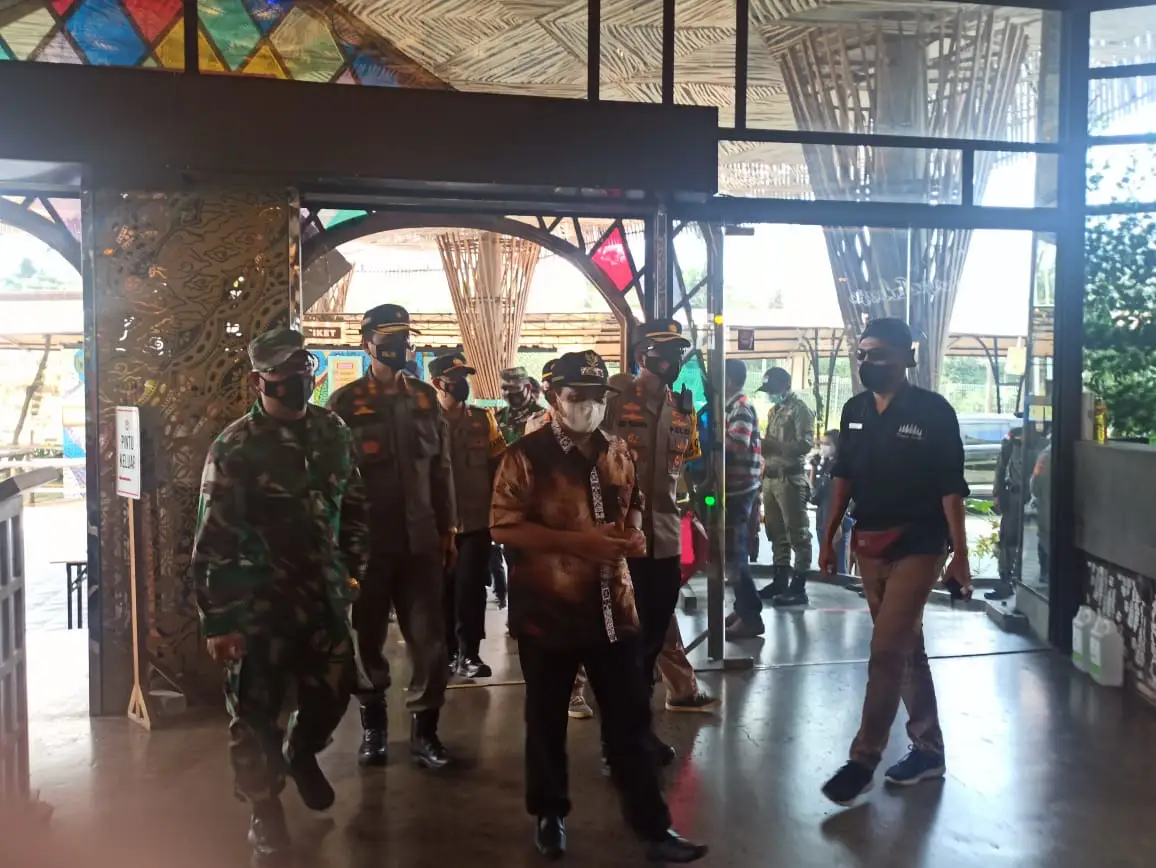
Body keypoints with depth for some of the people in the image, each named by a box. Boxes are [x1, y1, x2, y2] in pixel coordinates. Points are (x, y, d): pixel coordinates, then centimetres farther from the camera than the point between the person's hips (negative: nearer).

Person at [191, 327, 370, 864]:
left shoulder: (332, 432, 2)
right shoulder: (235, 448, -13)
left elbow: (353, 505, 13)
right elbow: (213, 539, -13)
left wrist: (352, 568, 12)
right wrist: (217, 620, -13)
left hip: (322, 594, 5)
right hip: (257, 602, -4)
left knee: (334, 687, 12)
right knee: (256, 711, 5)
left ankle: (302, 755, 45)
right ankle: (265, 814, 28)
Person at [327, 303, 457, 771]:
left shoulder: (426, 397, 8)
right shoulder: (345, 402, -3)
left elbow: (441, 467, 10)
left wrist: (447, 529, 9)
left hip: (420, 538, 3)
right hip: (366, 539, -2)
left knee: (430, 636, 2)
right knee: (367, 635, 10)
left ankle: (424, 729, 17)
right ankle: (372, 724, 28)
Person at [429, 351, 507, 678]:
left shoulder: (483, 419, 5)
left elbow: (499, 466, 6)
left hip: (476, 519, 1)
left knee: (471, 588, -1)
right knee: (443, 588, 10)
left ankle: (468, 653, 10)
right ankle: (447, 650, 25)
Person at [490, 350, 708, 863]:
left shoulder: (618, 454, 8)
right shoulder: (526, 455, -9)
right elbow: (503, 526, -15)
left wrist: (633, 536, -2)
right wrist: (576, 541, -22)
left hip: (612, 607, 4)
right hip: (548, 610, -4)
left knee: (630, 718, 10)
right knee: (547, 719, 12)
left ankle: (652, 826, 22)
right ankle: (549, 815, 33)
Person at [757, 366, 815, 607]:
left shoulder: (800, 409, -6)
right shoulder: (774, 410, 19)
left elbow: (806, 444, -16)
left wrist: (774, 445, -20)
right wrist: (762, 446, 4)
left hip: (790, 478, -8)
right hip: (770, 477, 8)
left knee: (797, 532, -3)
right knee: (776, 532, 12)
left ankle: (798, 587, 0)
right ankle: (780, 580, 21)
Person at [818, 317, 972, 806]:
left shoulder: (933, 412, -10)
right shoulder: (854, 411, 6)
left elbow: (951, 487, -10)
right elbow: (844, 478, 12)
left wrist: (960, 554, -11)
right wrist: (828, 537, 9)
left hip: (917, 546, -6)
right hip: (868, 546, 6)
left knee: (886, 652, -6)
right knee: (906, 647, 15)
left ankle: (863, 760, 5)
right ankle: (929, 749, 28)